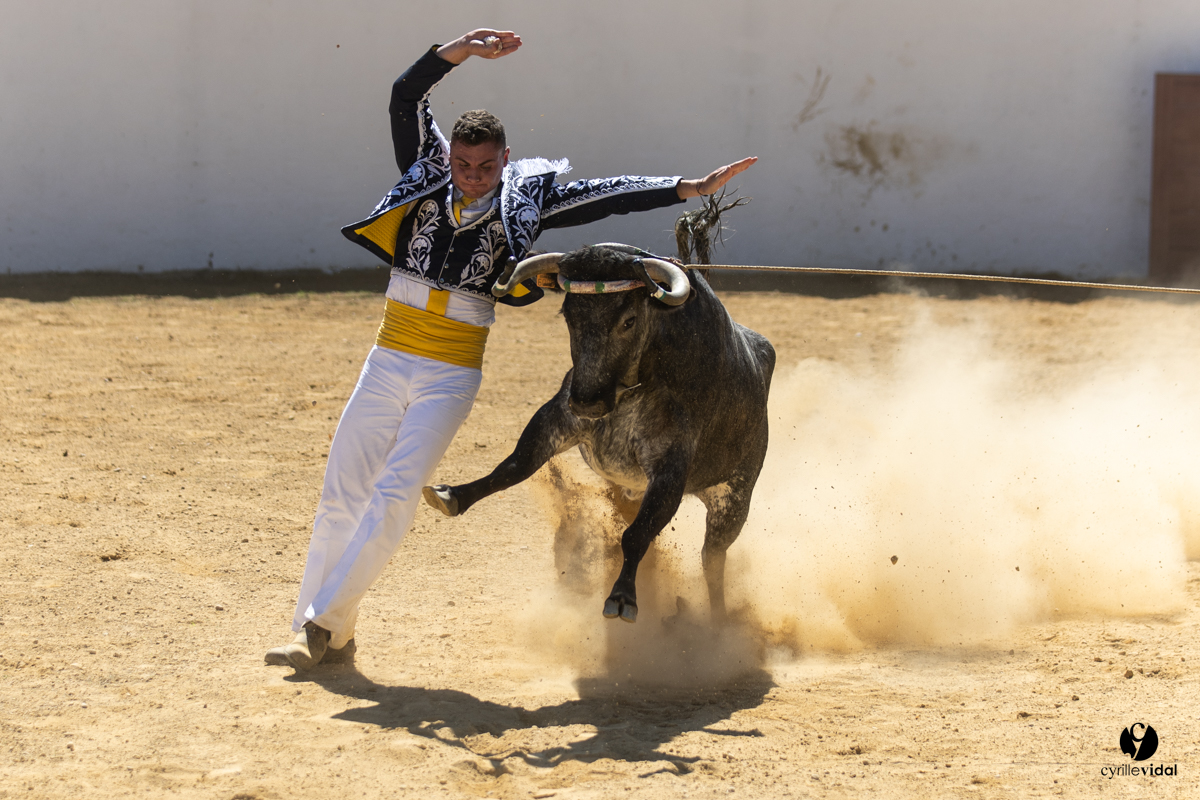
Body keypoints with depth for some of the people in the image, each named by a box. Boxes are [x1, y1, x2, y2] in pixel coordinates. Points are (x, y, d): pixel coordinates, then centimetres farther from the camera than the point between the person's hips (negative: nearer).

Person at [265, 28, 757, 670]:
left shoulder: (526, 202, -2)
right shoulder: (426, 177, 1)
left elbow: (610, 195, -3)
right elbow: (405, 99, -8)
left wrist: (691, 189, -9)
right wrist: (460, 51, -20)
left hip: (452, 375, -2)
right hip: (388, 360, 2)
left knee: (394, 497, -13)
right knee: (341, 493, 2)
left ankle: (325, 624, -7)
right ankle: (324, 638, 10)